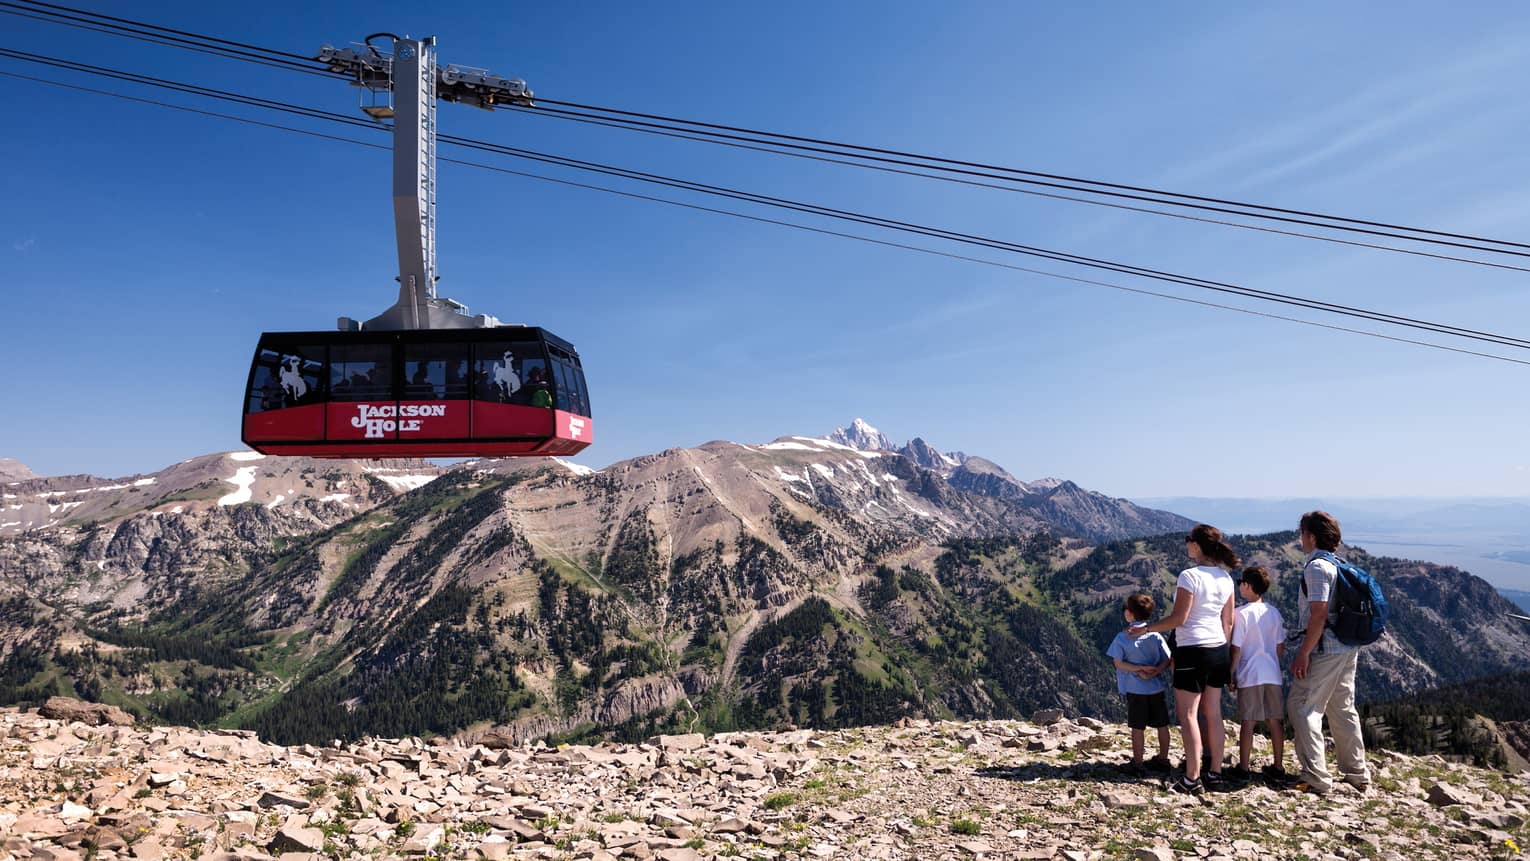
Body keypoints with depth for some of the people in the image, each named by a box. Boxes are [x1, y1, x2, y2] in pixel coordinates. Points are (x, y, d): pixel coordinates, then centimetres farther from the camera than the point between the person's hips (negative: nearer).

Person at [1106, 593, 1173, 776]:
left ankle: (1138, 765, 9)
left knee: (1138, 728, 3)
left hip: (1135, 690, -3)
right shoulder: (1156, 635, 0)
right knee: (1162, 725, 15)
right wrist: (1154, 672, -13)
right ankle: (1163, 760, 26)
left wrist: (1139, 669, -13)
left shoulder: (1122, 638, -9)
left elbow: (1118, 663, -11)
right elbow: (1167, 660, -3)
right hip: (1157, 687, 4)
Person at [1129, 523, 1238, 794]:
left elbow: (1179, 618, -17)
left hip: (1192, 650, -8)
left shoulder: (1189, 576, -16)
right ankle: (1215, 774, 19)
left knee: (1187, 714, -1)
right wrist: (1222, 649, 21)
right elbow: (1228, 622, 11)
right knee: (1214, 713, 13)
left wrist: (1146, 629, -7)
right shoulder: (1225, 578, 6)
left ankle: (1192, 779, 1)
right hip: (1218, 650, 8)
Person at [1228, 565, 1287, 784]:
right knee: (1275, 721, 10)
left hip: (1249, 676, -5)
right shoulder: (1274, 613, 4)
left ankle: (1243, 768, 9)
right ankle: (1278, 768, 17)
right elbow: (1281, 647, 8)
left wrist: (1230, 675, -2)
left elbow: (1236, 649, -11)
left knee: (1247, 722, 2)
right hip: (1272, 675, 5)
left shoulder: (1241, 613, -12)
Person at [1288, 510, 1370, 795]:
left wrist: (1303, 653, -18)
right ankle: (1358, 774, 26)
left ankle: (1315, 778, -4)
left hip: (1324, 649, -9)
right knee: (1343, 709, 18)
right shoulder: (1341, 565, 12)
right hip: (1348, 648, 9)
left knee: (1302, 707, -3)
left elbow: (1319, 614, -21)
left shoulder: (1316, 566, -15)